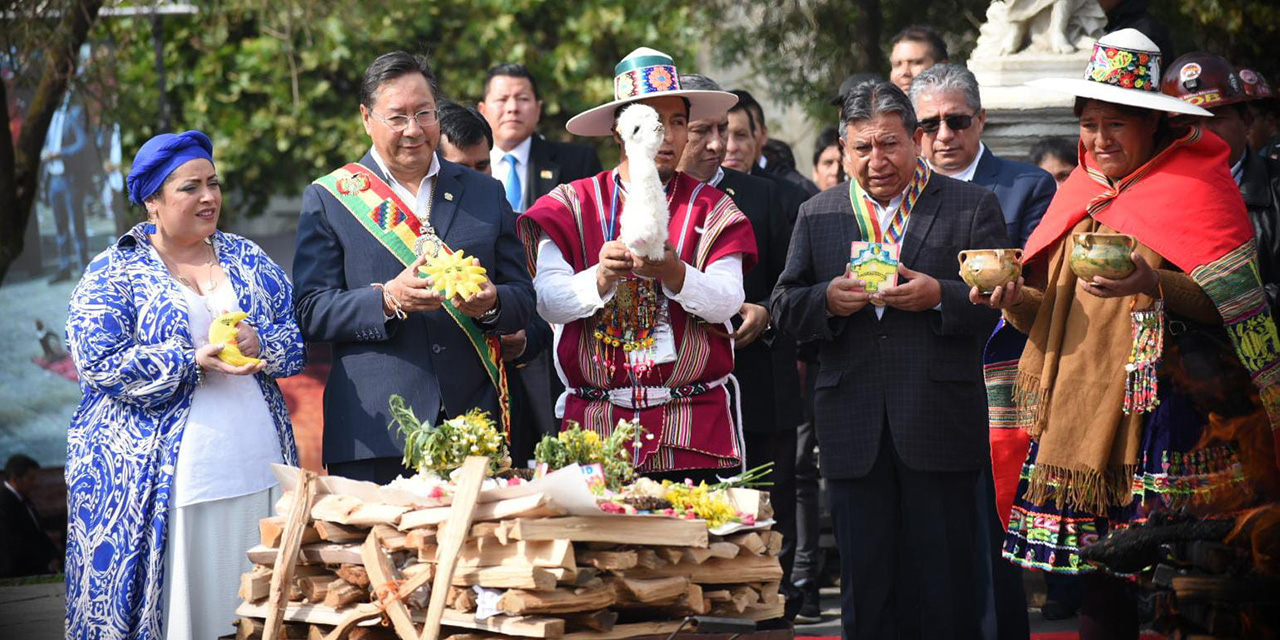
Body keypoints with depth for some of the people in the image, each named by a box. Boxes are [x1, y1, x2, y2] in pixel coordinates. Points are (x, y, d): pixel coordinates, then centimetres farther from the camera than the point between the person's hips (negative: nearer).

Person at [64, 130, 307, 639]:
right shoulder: (113, 272, 0)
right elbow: (99, 363, -10)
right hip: (168, 476, -4)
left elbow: (299, 339, 11)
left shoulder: (246, 259, 14)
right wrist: (195, 362, -17)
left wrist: (260, 344, -12)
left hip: (257, 465, 4)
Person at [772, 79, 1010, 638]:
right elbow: (784, 308, 11)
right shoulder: (817, 215, 15)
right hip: (854, 432, 3)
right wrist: (828, 299, -9)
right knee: (865, 587, 6)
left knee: (944, 587, 0)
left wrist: (940, 296, -17)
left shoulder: (973, 207, 6)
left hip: (939, 424, -3)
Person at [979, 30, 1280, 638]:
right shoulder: (1080, 194, 17)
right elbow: (1053, 308, 19)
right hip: (1083, 414, 5)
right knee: (1097, 584, 4)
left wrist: (1155, 284, -24)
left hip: (1164, 404, -5)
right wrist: (1016, 298, -2)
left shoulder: (1196, 187, -2)